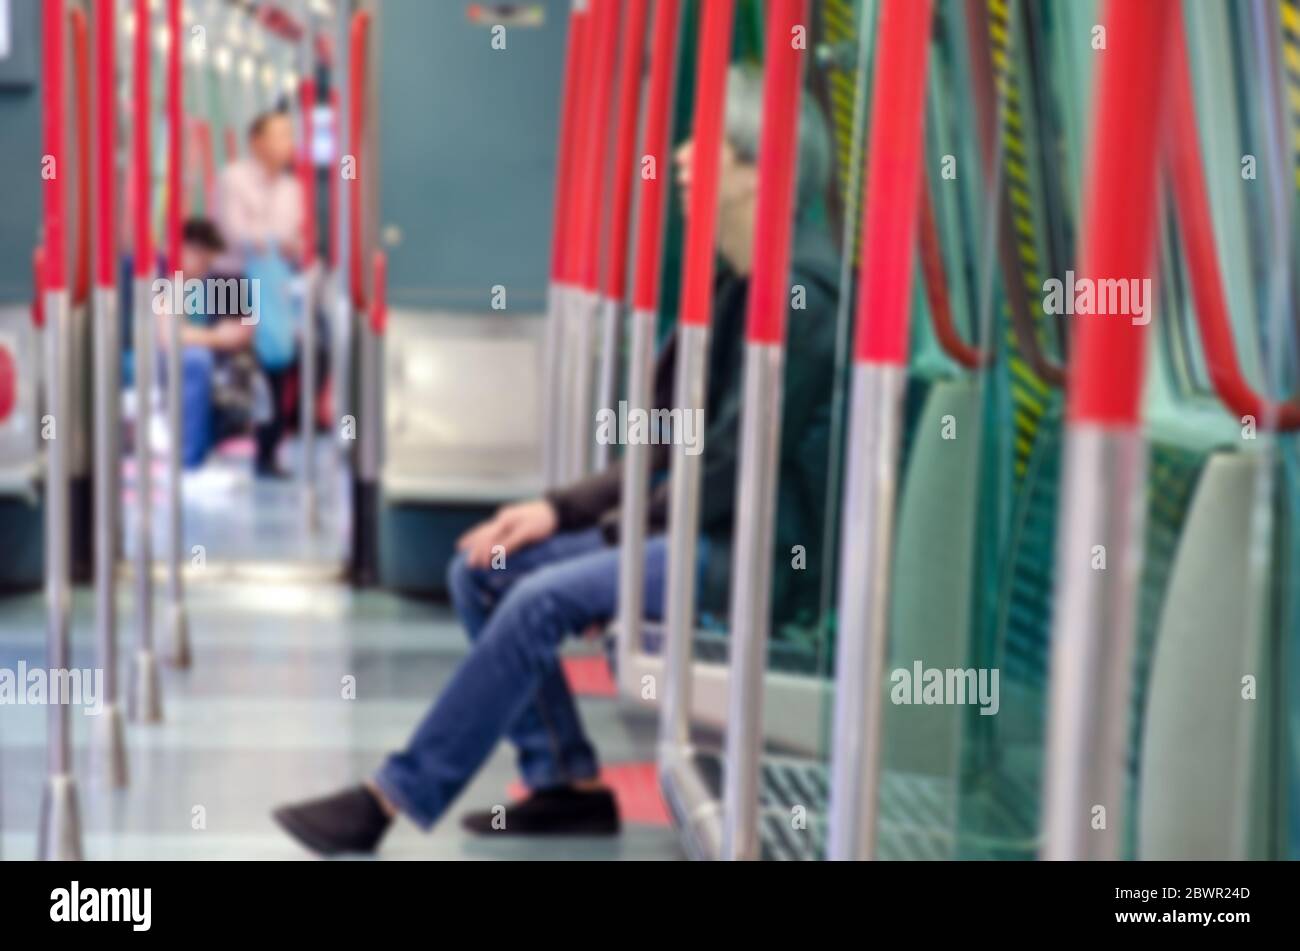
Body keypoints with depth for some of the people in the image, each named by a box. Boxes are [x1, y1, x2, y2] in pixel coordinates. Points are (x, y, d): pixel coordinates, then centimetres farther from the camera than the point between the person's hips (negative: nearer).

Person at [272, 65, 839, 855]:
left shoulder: (801, 288, -17)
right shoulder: (732, 284, 13)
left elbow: (739, 462, -20)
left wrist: (626, 529, -8)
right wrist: (563, 509, 4)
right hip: (704, 525, 10)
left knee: (545, 599, -24)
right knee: (483, 570, 2)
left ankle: (395, 798, -12)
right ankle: (570, 783, 5)